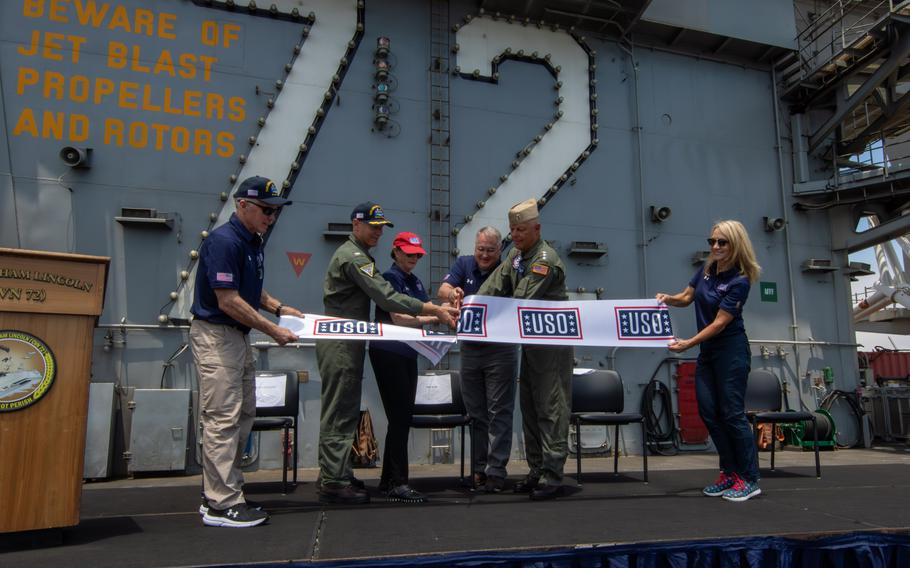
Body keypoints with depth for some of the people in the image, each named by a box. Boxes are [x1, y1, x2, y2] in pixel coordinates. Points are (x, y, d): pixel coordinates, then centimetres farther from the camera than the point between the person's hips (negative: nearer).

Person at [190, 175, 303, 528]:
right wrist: (272, 330, -18)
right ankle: (222, 505, 0)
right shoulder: (224, 241, -18)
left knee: (243, 414, 13)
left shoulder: (253, 241, 12)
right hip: (216, 336, -10)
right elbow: (228, 301, -22)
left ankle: (219, 494, 22)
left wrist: (278, 308, 8)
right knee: (223, 418, -7)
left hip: (239, 336, 10)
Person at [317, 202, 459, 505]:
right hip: (341, 343, -11)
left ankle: (332, 475, 21)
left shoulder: (355, 254, 21)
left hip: (343, 341, 11)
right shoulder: (353, 256, -14)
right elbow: (386, 297, -23)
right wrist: (435, 310, -23)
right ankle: (334, 482, -1)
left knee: (342, 411, 13)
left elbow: (380, 302, 20)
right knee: (340, 412, -7)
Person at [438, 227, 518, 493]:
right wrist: (453, 293, -33)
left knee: (499, 412, -3)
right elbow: (442, 290, -9)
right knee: (476, 413, 11)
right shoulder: (463, 264, 5)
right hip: (470, 348, 4)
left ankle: (496, 470, 1)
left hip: (500, 349, -4)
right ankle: (480, 467, 20)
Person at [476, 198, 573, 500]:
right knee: (529, 406, 12)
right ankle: (536, 471, 21)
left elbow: (520, 302, -24)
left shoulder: (546, 260, -18)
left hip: (553, 342, -9)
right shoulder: (516, 254, 11)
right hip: (531, 340, 9)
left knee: (551, 408, -7)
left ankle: (552, 475, -2)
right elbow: (496, 284, 2)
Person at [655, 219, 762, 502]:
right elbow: (687, 297, 17)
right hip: (707, 351, 7)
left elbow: (720, 323, -19)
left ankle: (749, 479, 8)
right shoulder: (707, 268, 4)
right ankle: (730, 472, 18)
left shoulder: (739, 281, -17)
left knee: (732, 413, -5)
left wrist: (688, 344, -24)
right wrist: (669, 298, -5)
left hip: (731, 350, -7)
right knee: (708, 411, 6)